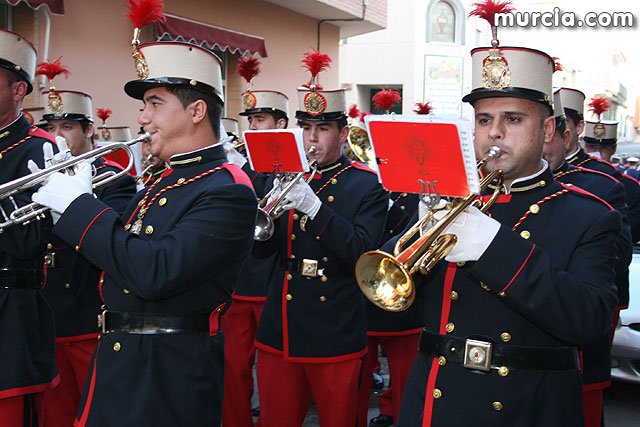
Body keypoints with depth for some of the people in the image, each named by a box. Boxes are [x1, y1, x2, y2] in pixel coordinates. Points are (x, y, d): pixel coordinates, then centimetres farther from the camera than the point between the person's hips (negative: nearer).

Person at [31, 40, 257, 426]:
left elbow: (154, 273, -28)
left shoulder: (227, 192, -18)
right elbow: (117, 255, 17)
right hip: (117, 362, 9)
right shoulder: (163, 183, 12)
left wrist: (79, 206, -19)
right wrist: (64, 199, 3)